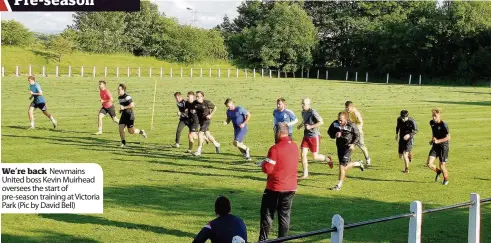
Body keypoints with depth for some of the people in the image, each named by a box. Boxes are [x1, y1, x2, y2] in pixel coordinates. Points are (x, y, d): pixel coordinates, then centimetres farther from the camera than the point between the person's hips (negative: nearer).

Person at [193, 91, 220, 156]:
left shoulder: (207, 102, -18)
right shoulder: (195, 103, -6)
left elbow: (215, 107, -3)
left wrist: (211, 115, -13)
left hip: (206, 120, -6)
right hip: (200, 120, 6)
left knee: (200, 133, -16)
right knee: (207, 134, 15)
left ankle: (199, 150, -8)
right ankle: (216, 144, 39)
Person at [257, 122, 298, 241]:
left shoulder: (275, 149, -18)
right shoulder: (295, 147, 3)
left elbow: (267, 169, -18)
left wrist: (263, 164, 3)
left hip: (275, 187, -5)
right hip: (291, 187, 5)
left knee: (267, 214, 6)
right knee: (285, 215, 10)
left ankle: (263, 239, 7)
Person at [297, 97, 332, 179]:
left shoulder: (313, 112, -18)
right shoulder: (303, 112, 6)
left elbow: (321, 122, -20)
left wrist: (310, 126, -23)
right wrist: (300, 125, 10)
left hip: (314, 136, -7)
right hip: (306, 136, 7)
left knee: (315, 157, 0)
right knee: (303, 154, -3)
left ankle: (327, 159, 30)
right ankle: (305, 174, 6)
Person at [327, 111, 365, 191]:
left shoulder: (351, 126, -18)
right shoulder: (335, 124, -9)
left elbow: (357, 135, -3)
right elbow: (329, 132, 5)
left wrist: (353, 144, -17)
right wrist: (335, 135, -17)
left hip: (348, 147, -5)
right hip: (339, 146, 5)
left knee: (342, 166, -13)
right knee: (345, 166, 15)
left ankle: (339, 185, -2)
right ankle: (358, 164, 45)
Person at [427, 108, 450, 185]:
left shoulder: (444, 125, -18)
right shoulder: (432, 123, 1)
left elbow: (448, 137, -19)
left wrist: (438, 141, -27)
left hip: (443, 146, -5)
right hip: (435, 146, 5)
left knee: (442, 165, 1)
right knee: (429, 164, -8)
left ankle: (446, 179, 28)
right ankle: (438, 171, 23)